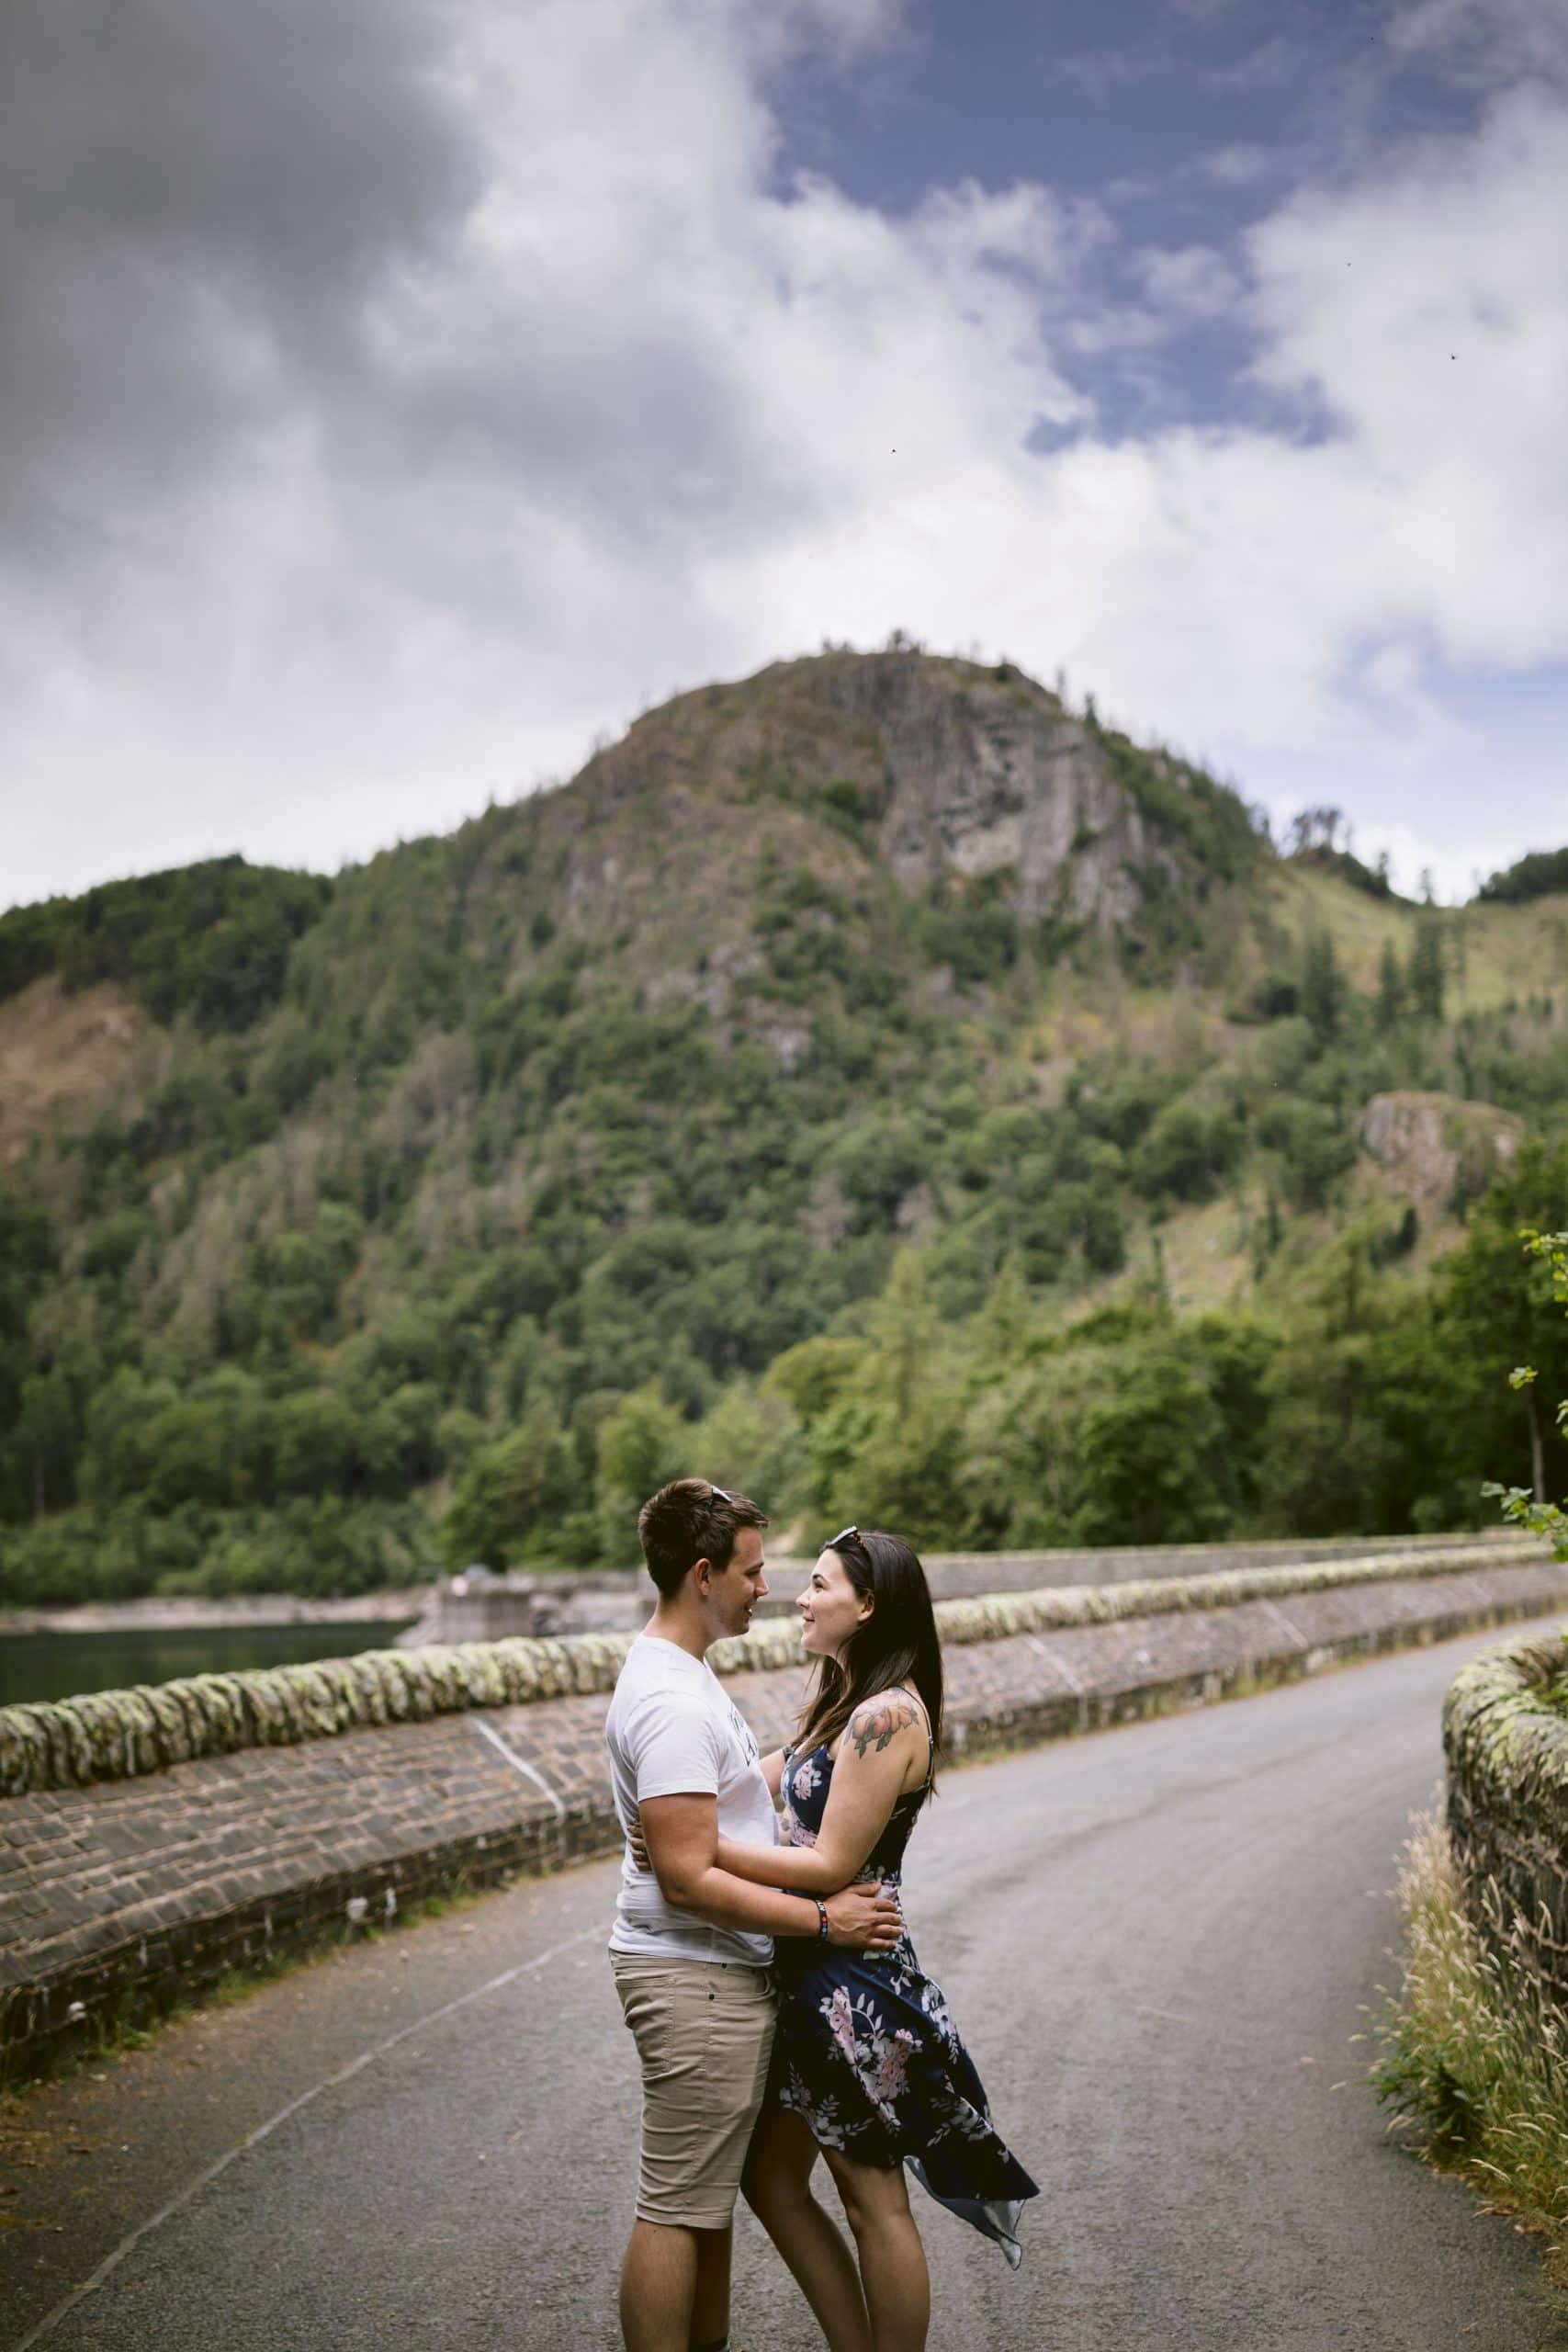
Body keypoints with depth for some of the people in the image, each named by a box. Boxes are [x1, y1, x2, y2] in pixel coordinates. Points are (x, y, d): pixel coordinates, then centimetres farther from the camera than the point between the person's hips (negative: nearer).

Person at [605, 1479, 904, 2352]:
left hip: (722, 1974, 11)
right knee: (678, 2208, -2)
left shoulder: (682, 1671, 11)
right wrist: (822, 1920, -20)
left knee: (711, 2193, 21)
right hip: (693, 1980, -11)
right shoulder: (673, 1703, -24)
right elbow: (688, 1880, -25)